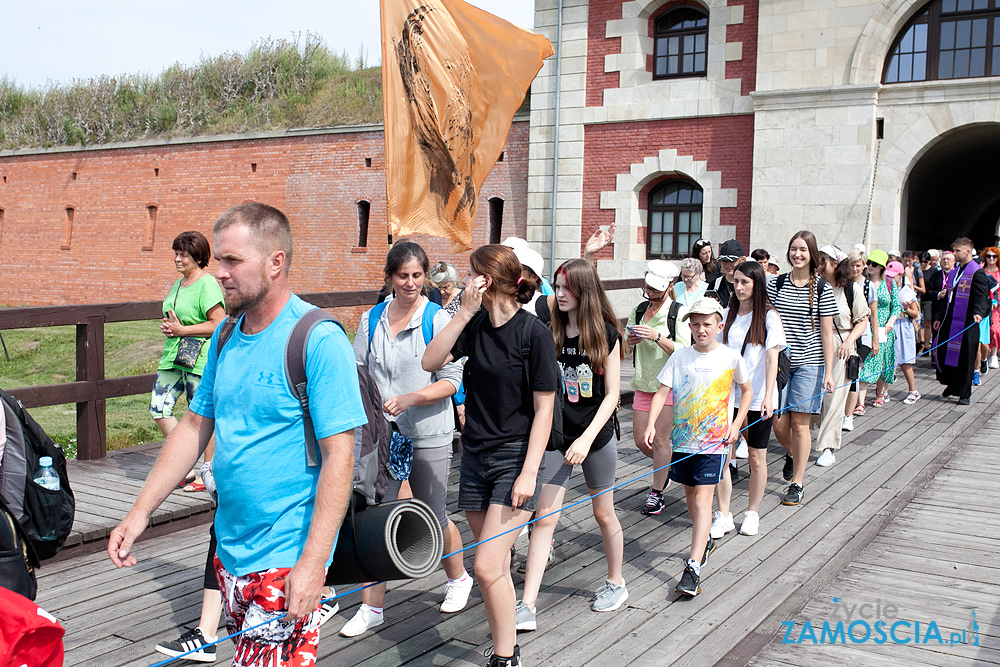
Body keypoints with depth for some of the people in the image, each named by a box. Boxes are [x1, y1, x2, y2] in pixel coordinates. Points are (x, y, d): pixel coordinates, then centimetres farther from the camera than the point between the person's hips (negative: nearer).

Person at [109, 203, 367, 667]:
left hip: (287, 559, -7)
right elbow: (194, 427, 13)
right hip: (230, 549, 7)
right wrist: (140, 512, 7)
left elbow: (339, 456, -20)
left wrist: (313, 563, -24)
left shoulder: (319, 341, -17)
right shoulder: (225, 338, 6)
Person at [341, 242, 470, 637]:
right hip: (381, 432, 4)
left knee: (433, 517, 9)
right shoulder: (372, 320, 6)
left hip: (428, 435, -3)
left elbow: (451, 381, -10)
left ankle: (458, 579, 37)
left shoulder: (438, 320, -8)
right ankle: (371, 607, 15)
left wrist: (409, 399, -23)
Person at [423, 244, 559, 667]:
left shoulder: (533, 332, -12)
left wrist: (529, 472, -16)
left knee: (487, 567, -11)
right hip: (475, 454, 6)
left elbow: (544, 410, -12)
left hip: (515, 457, -6)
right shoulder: (476, 324, 4)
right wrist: (465, 312, -13)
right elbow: (431, 362, -8)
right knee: (496, 565, 14)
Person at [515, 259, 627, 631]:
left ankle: (616, 582, 37)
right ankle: (527, 607, -2)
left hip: (596, 436, -1)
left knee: (603, 513, 14)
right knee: (544, 517, -3)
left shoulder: (606, 335, -8)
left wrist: (587, 438, -17)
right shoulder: (550, 329, -2)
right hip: (556, 436, 2)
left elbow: (611, 395, -8)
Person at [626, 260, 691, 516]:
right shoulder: (638, 310, 10)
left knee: (660, 439, -3)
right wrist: (631, 340, -7)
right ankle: (666, 467, 38)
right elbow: (626, 347, 16)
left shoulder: (679, 312, -7)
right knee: (640, 440, 8)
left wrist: (657, 336, -25)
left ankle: (656, 493, 10)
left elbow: (683, 350, -13)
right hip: (643, 383, 6)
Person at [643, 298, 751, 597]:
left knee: (703, 499, -10)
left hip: (714, 439, -3)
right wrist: (651, 423, -18)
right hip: (683, 437, 4)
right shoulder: (680, 357, 0)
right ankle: (705, 541, 43)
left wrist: (735, 424, 1)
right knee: (690, 494, 16)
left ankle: (693, 568, -13)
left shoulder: (731, 358, -3)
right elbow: (662, 392, -4)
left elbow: (747, 390, 11)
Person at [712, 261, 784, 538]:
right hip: (727, 393, 3)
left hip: (757, 397, -3)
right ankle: (723, 515, 9)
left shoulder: (769, 316, -5)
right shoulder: (728, 314, 7)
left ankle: (752, 513, 23)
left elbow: (772, 358, -13)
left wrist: (768, 396, -22)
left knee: (757, 457, 7)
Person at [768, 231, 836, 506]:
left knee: (799, 423, -2)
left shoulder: (822, 289, -2)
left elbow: (826, 333, -2)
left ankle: (796, 483, 11)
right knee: (779, 423, 2)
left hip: (809, 363, -2)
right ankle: (792, 454, 37)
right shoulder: (776, 284, 5)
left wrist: (828, 371, -5)